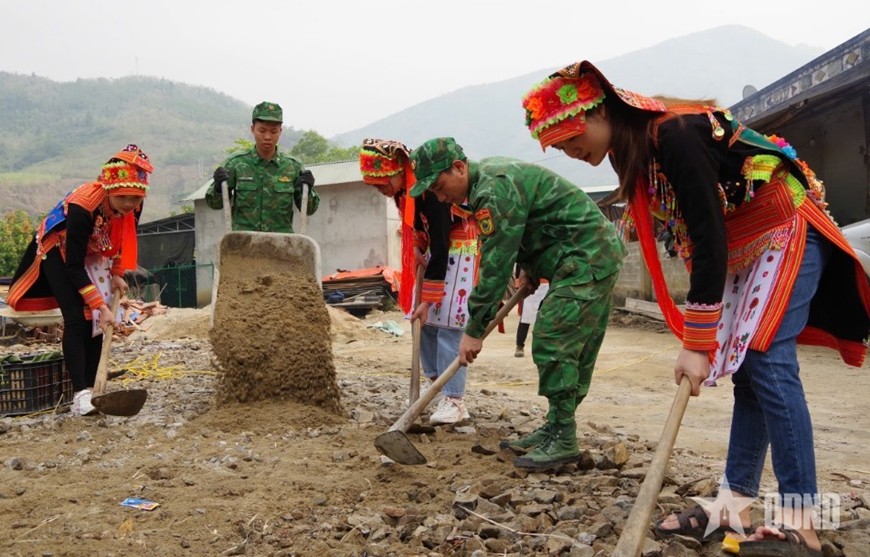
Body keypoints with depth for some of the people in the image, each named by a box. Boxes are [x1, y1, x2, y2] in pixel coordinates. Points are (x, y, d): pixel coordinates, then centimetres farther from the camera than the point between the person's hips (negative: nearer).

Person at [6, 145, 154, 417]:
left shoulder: (133, 205, -22)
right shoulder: (82, 206, -38)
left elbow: (125, 239, 2)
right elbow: (74, 266, -33)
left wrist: (117, 274, -6)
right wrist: (101, 306, -35)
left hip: (93, 254, 6)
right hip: (59, 252, -6)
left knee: (95, 321, -2)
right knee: (76, 320, -19)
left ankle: (90, 389, 1)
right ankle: (80, 394, -21)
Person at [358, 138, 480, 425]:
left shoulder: (429, 191, -29)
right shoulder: (402, 190, -3)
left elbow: (440, 248, -28)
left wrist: (428, 299, -25)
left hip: (459, 252, -8)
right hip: (433, 252, 9)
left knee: (448, 322, -15)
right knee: (425, 321, 5)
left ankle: (454, 401, -12)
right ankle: (436, 385, 16)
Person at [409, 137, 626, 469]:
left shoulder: (494, 190, -21)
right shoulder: (489, 176, 11)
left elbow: (495, 266, -22)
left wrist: (474, 330, -17)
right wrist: (528, 267, 13)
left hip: (585, 259, -11)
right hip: (595, 255, 11)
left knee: (553, 344, -12)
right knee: (574, 348, 11)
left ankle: (563, 441, -6)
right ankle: (556, 427, 18)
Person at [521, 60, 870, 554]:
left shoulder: (675, 135, -27)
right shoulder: (629, 150, 1)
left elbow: (709, 238, -29)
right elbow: (697, 232, 9)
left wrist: (697, 344, -27)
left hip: (787, 227, -9)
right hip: (742, 243, 9)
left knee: (767, 362, -16)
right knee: (746, 368, 3)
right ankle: (736, 504, 5)